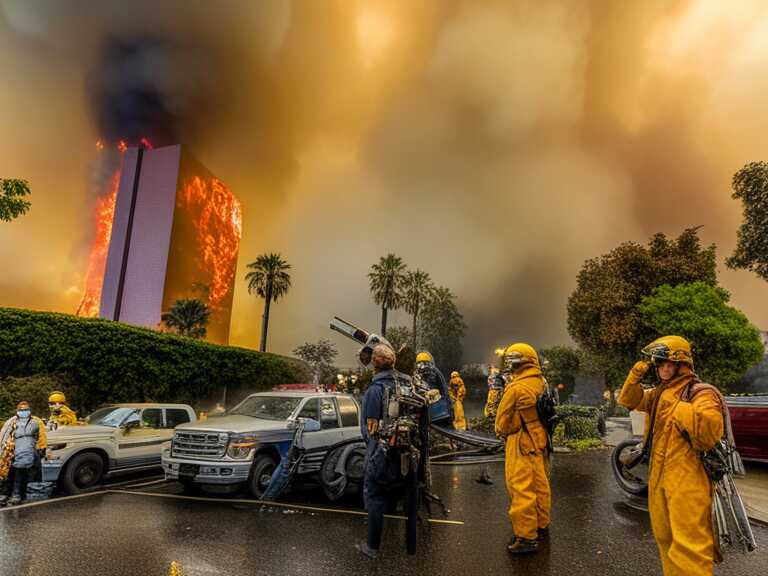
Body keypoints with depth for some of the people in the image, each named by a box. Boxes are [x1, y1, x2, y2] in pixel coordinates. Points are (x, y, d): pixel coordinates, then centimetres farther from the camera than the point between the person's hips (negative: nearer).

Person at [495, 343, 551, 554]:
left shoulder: (516, 388, -21)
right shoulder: (540, 383, 1)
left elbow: (503, 421, -9)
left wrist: (501, 432, 9)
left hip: (522, 443, -8)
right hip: (540, 440, 8)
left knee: (521, 490, -1)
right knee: (540, 485, 19)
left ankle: (526, 537, 5)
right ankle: (541, 525, 34)